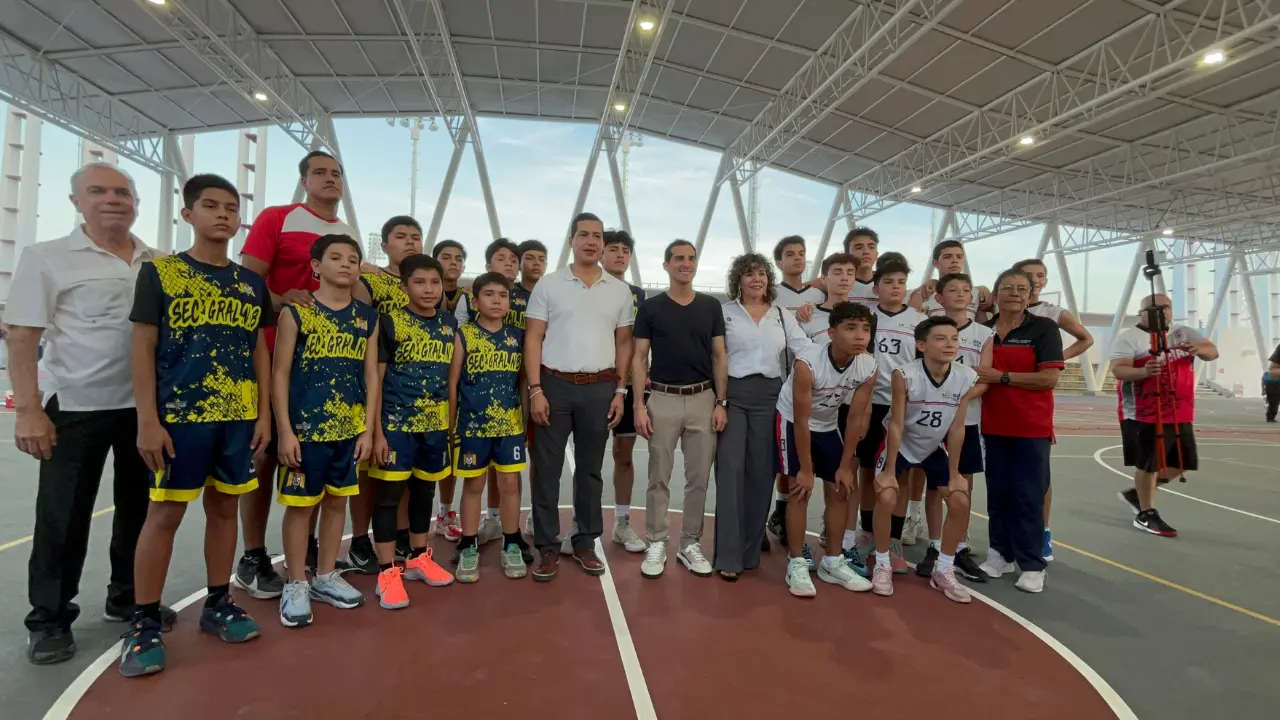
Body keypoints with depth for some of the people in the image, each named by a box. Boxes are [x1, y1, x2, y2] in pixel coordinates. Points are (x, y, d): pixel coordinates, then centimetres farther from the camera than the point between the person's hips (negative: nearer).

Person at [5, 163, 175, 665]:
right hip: (76, 407, -3)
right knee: (63, 516, 6)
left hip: (147, 406, 4)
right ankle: (49, 620, 22)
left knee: (140, 507, 13)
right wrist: (27, 410, -13)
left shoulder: (162, 264, 6)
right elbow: (20, 336, -7)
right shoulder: (47, 258, -4)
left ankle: (128, 598, 30)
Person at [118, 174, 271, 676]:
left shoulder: (252, 283, 10)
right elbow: (143, 347, -3)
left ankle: (217, 604, 24)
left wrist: (265, 413, 6)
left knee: (224, 507, 11)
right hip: (179, 413, -3)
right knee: (165, 512, 3)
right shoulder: (159, 271, 0)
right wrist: (147, 419, -9)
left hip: (240, 415, 4)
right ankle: (145, 623, 16)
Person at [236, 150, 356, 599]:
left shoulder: (351, 237, 15)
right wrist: (281, 303, -25)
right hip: (278, 353, -5)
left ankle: (308, 546, 24)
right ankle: (253, 559, 12)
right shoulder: (276, 219, -2)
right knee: (266, 453, 1)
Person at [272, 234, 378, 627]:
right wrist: (284, 430, -10)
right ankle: (296, 585, 20)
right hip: (305, 427, -4)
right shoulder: (296, 312, -5)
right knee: (301, 503, 5)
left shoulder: (368, 318, 5)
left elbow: (371, 375, 6)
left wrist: (368, 428, 1)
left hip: (350, 428, 4)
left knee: (337, 501, 13)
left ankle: (325, 576, 28)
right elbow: (280, 373, -6)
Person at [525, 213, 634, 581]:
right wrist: (536, 390, -9)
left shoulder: (619, 290, 8)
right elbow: (533, 340, -1)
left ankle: (585, 542, 23)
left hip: (600, 388, 2)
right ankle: (547, 547, 15)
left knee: (590, 468, 11)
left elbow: (623, 344, 10)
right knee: (547, 468, 3)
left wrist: (620, 391, 4)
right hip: (555, 385, -2)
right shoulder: (548, 284, 2)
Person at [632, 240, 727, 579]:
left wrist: (721, 402, -2)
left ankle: (690, 544, 21)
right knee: (659, 478, 5)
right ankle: (656, 544, 18)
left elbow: (719, 357, 6)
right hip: (662, 399, -2)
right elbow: (639, 358, -1)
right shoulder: (650, 307, 0)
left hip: (703, 400, 2)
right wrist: (639, 404, -9)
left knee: (699, 478, 8)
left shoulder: (711, 306, 6)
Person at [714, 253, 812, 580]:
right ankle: (728, 555, -3)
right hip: (732, 394, -3)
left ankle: (751, 550, 18)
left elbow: (807, 350, 2)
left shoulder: (783, 316, 12)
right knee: (731, 470, -7)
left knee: (761, 472, 6)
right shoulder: (724, 313, 4)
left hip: (769, 396, 3)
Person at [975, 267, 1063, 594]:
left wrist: (1001, 376, -18)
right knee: (997, 491, 11)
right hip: (993, 425, 4)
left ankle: (1032, 565, 10)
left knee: (1028, 495, 0)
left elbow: (1049, 378, -15)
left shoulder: (1044, 328, -6)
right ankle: (1000, 553, 23)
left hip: (1032, 427, -4)